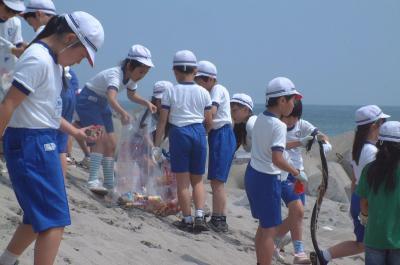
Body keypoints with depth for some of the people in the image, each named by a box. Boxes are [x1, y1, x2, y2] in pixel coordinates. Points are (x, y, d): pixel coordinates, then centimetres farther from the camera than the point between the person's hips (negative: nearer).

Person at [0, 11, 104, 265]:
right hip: (30, 142, -10)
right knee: (54, 220, -9)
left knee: (39, 216, 19)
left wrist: (74, 131, 27)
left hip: (44, 142, 10)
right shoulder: (38, 59, -17)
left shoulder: (53, 61, 13)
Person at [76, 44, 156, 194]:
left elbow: (132, 95, 14)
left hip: (102, 104, 9)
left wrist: (146, 103, -5)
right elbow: (111, 97, -51)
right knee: (101, 137, -24)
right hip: (88, 101, -9)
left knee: (111, 144, 6)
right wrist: (122, 112, -69)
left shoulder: (132, 77, -6)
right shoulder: (115, 75, -32)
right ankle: (93, 181, -26)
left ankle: (109, 183, 15)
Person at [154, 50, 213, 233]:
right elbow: (209, 122, 5)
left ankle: (187, 220, 6)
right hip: (198, 133, 2)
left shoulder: (170, 92, -2)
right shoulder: (203, 93, 3)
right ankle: (200, 215, -3)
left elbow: (163, 121, -3)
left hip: (179, 133, -2)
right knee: (197, 180, 13)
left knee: (182, 181, 4)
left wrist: (157, 145, 2)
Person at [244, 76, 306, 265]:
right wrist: (296, 173, -14)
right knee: (270, 229, -1)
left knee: (264, 225, 21)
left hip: (252, 174, 9)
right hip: (267, 179, -9)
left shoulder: (260, 118, 5)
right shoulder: (278, 125, -20)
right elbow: (277, 159, -27)